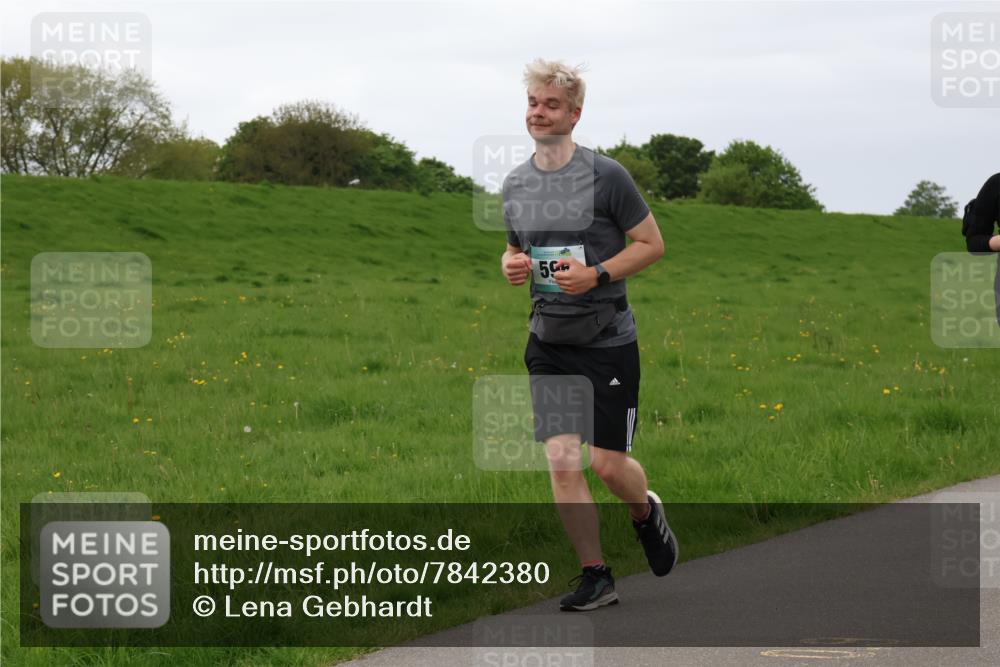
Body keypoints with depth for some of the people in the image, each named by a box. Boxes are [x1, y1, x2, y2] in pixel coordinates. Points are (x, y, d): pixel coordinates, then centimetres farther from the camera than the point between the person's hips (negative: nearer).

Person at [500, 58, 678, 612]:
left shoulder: (605, 176, -9)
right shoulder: (515, 184, 7)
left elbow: (652, 244, -5)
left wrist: (597, 274, -18)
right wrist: (510, 265, -2)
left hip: (607, 339, -4)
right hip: (548, 342, 4)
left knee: (607, 463, -4)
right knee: (561, 460, -5)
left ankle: (646, 514, 31)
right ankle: (595, 576, 6)